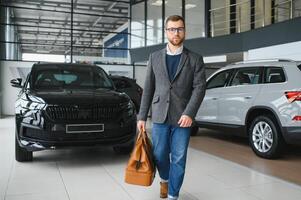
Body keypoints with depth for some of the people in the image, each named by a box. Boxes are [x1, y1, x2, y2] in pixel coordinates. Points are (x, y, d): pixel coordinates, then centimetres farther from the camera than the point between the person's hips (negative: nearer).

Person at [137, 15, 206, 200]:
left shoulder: (195, 59, 4)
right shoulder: (155, 57, 9)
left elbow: (200, 87, -5)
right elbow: (148, 88, 8)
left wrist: (189, 113, -18)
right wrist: (142, 116, 4)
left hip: (182, 116, -1)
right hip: (160, 115, 2)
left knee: (179, 159, 4)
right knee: (159, 154, 11)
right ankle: (165, 179, 41)